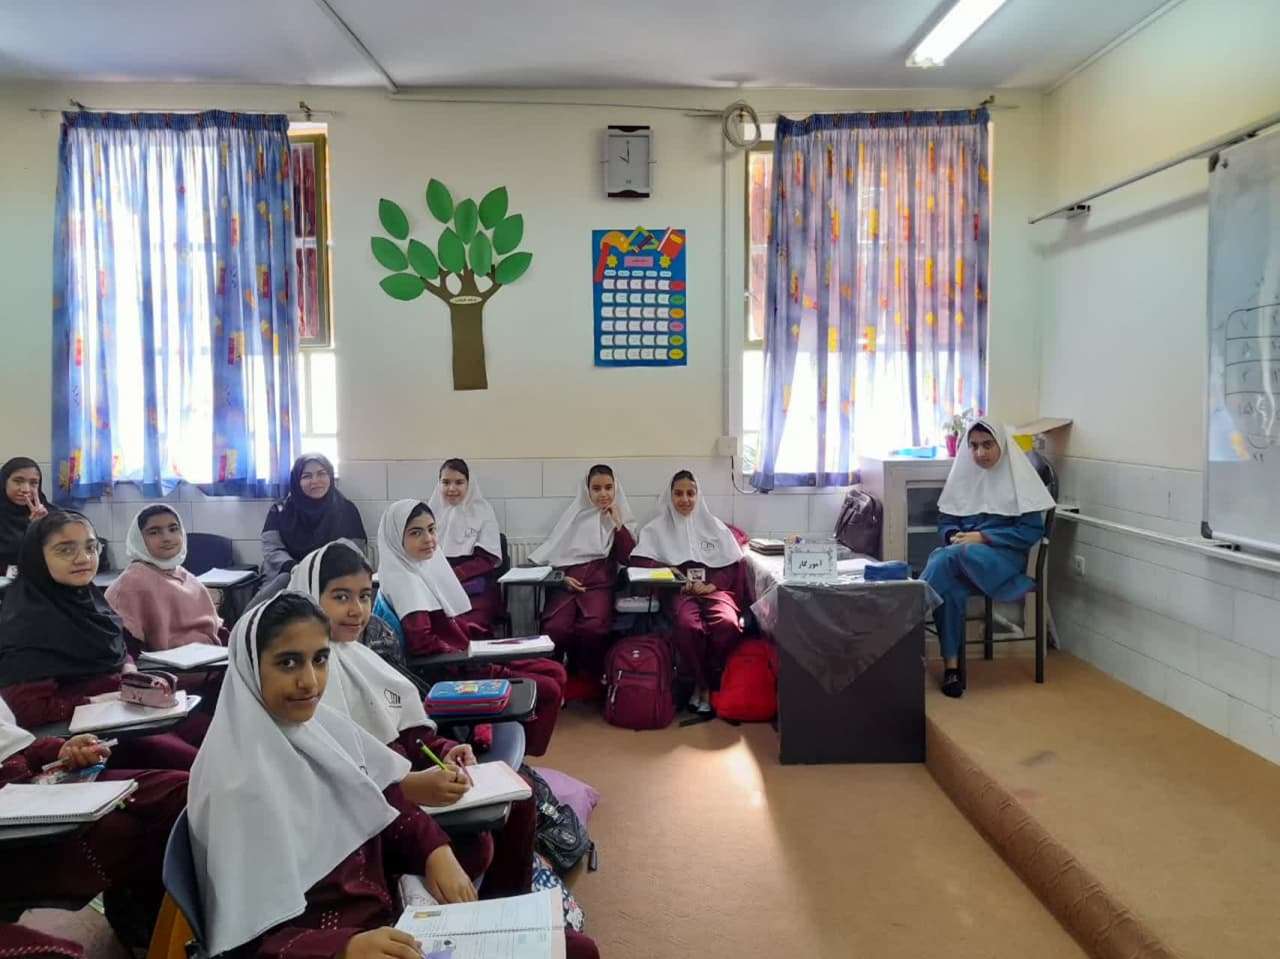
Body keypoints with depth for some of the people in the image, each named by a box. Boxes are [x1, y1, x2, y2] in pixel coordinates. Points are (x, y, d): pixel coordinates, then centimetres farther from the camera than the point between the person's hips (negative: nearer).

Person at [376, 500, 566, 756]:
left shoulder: (424, 566, 7)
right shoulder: (403, 580, -19)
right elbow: (422, 642, -30)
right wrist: (482, 665, -21)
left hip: (463, 658, 9)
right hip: (450, 673, -9)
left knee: (555, 672, 7)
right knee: (548, 689, -9)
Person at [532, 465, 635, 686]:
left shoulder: (622, 519, 18)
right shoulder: (574, 515, 18)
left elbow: (628, 557, 3)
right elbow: (552, 552, 15)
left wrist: (617, 523, 1)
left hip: (600, 583, -1)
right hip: (568, 581, 1)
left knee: (592, 627, -35)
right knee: (554, 629, -31)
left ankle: (591, 679, -9)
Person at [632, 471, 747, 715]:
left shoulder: (714, 526, 19)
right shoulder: (657, 527, 14)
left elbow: (735, 565, 12)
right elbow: (640, 562, 1)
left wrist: (713, 584, -8)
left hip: (713, 589, 2)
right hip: (678, 591, -1)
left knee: (728, 624, -33)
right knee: (689, 626, -37)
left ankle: (709, 682, -12)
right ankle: (700, 684, -15)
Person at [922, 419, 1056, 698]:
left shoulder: (1019, 476, -1)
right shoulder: (963, 475, 13)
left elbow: (1032, 530, -6)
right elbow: (945, 520, 15)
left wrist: (982, 537, -14)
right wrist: (955, 537, -10)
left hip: (1004, 555, -3)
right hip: (962, 553, 3)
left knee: (950, 558, -37)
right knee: (950, 588, -33)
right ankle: (950, 665, -29)